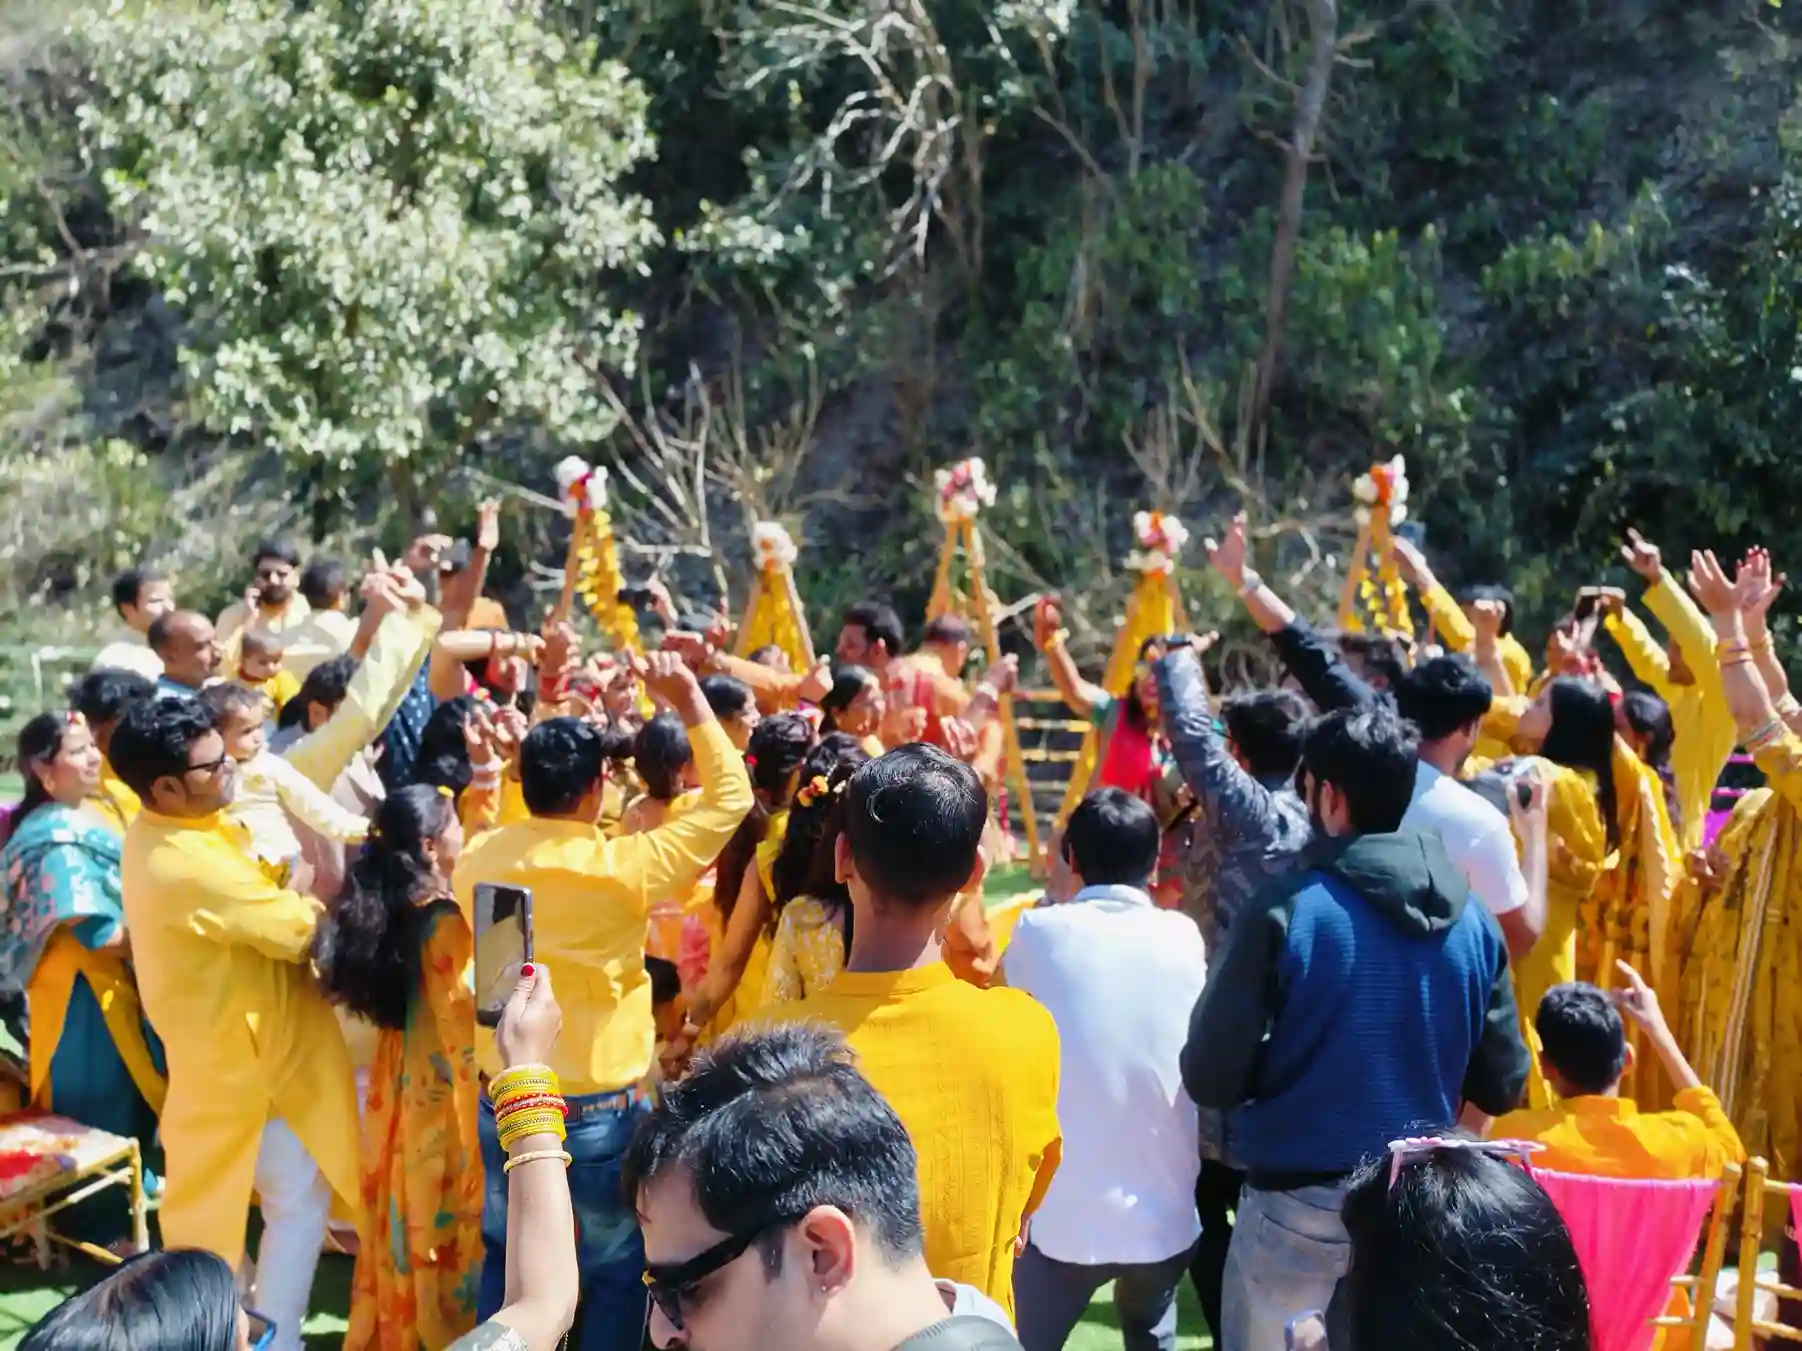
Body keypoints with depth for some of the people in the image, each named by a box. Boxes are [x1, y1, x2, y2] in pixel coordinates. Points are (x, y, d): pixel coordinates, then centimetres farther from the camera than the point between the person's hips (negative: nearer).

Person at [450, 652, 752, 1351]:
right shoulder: (623, 869, -21)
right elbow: (730, 798, -12)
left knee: (506, 1260, 22)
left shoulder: (476, 860, -8)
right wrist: (687, 698, -10)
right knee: (617, 1272, 14)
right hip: (601, 1111, -4)